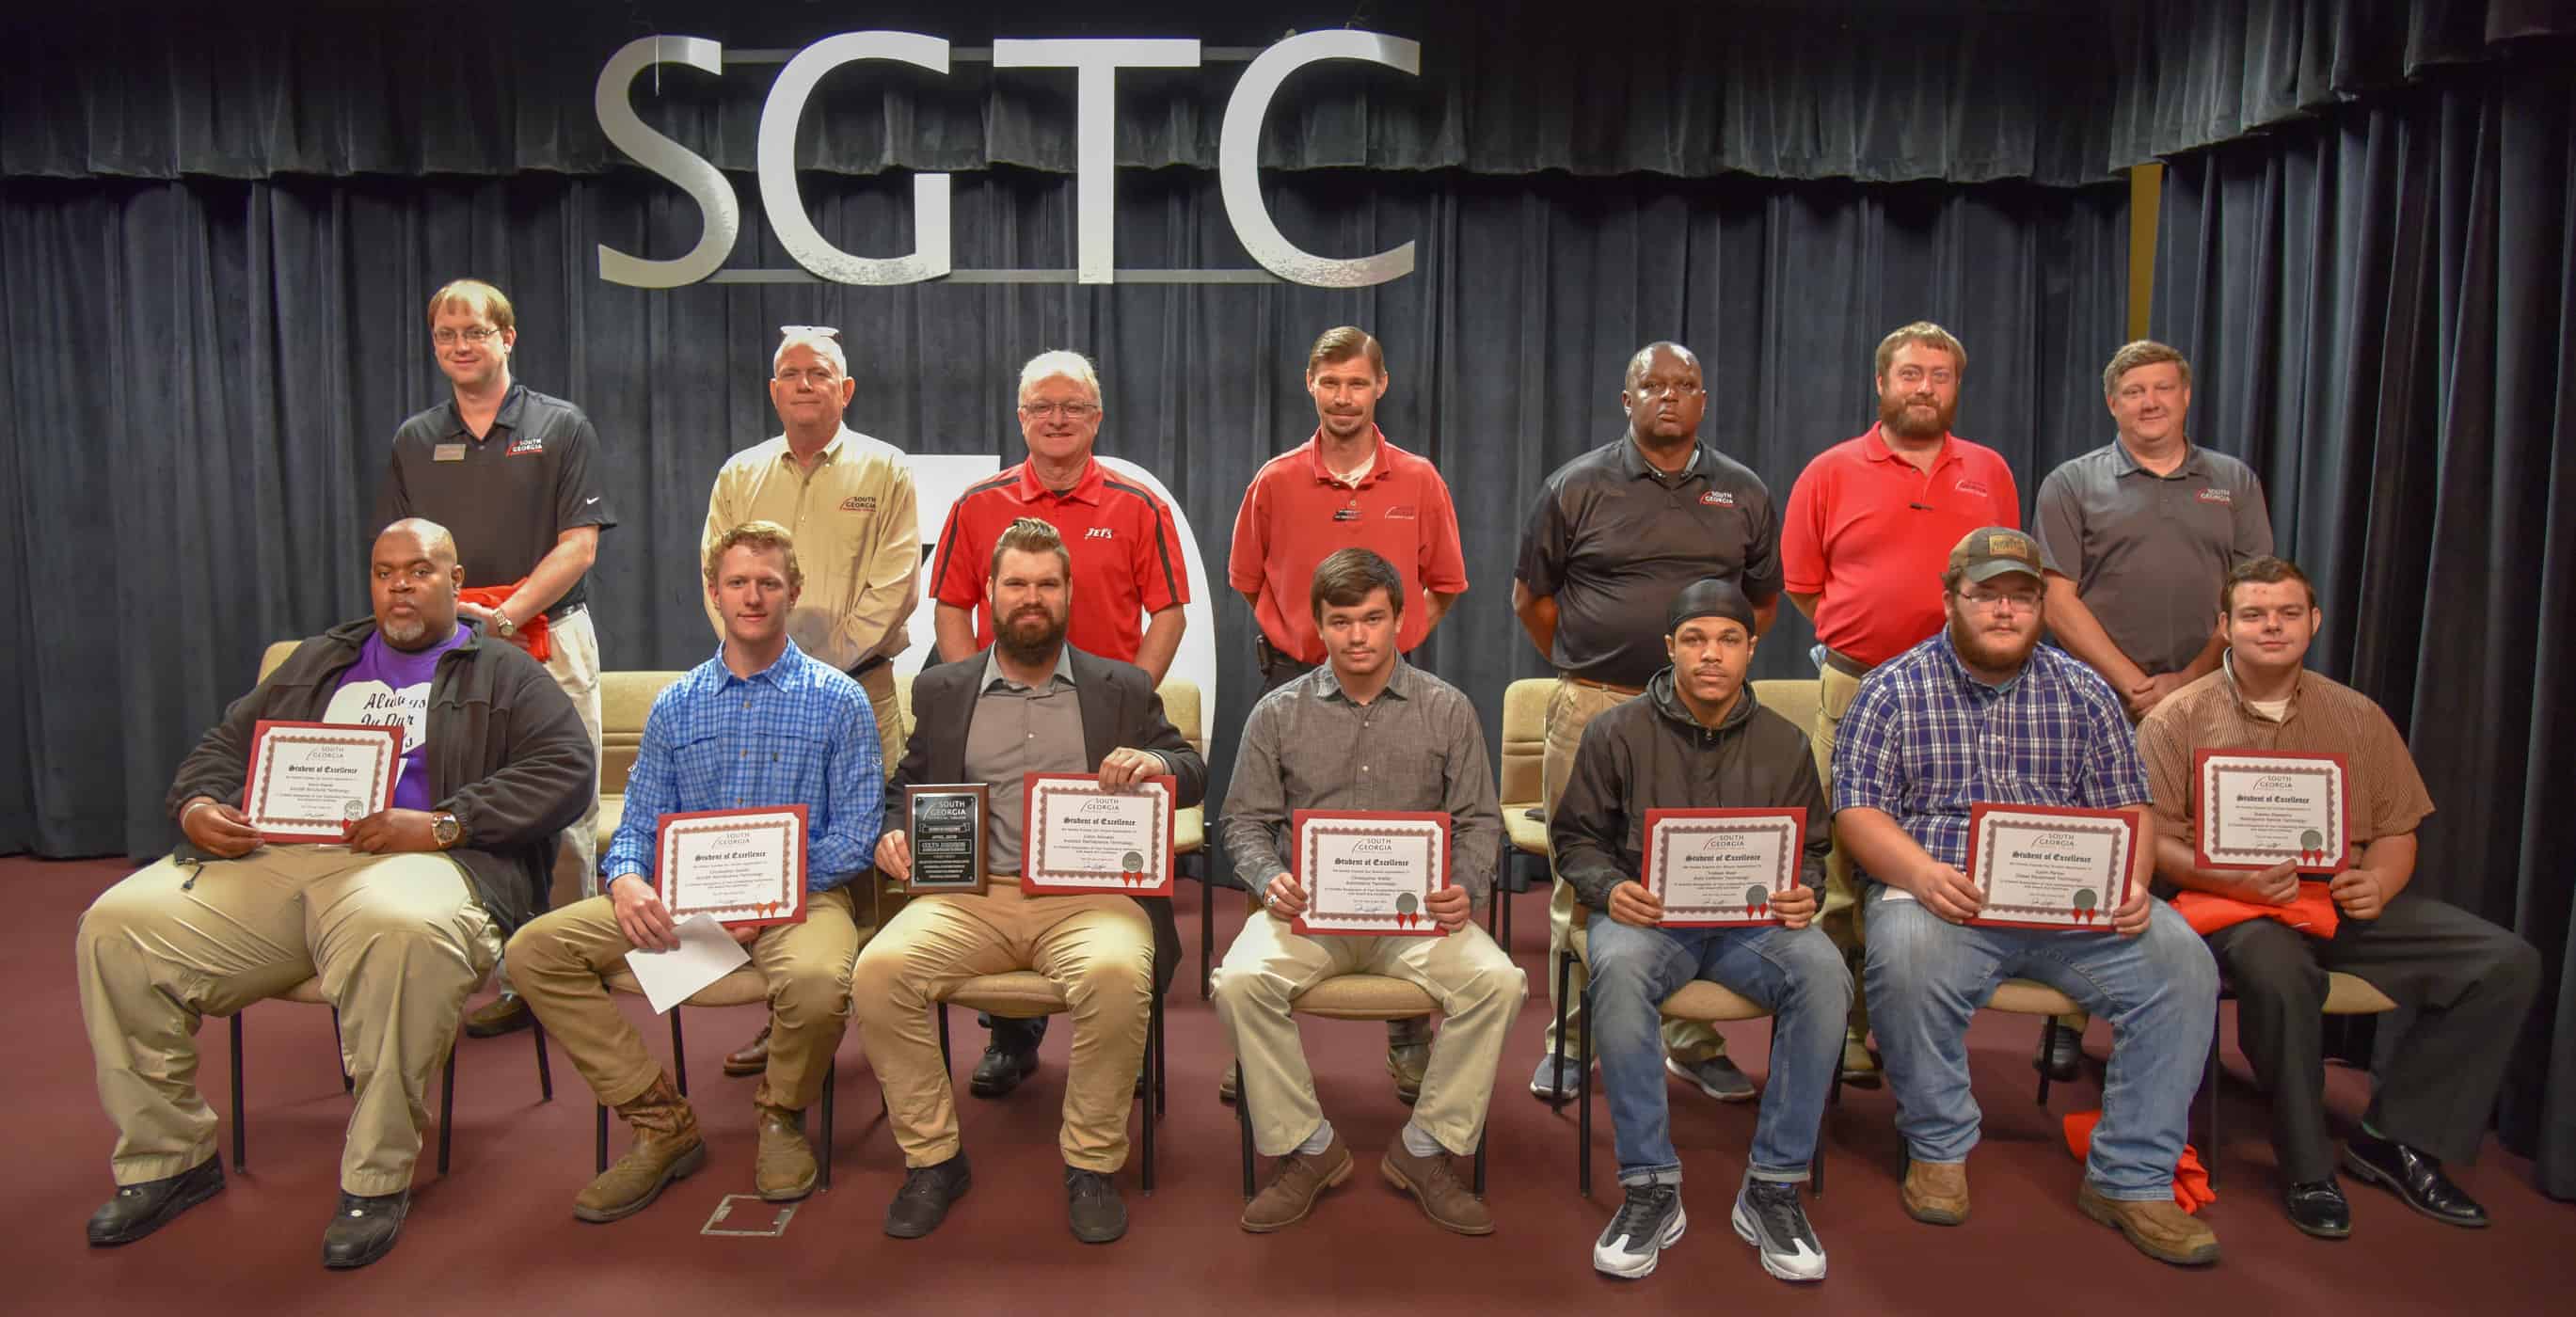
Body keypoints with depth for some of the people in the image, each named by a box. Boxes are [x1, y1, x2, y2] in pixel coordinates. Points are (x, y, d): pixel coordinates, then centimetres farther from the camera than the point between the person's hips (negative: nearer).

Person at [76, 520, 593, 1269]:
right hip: (272, 856, 6)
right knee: (118, 925, -16)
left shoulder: (503, 673, 14)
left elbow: (565, 768, -2)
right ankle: (168, 1155, 2)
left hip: (409, 862, -5)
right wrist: (198, 805, 5)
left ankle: (378, 1178, -23)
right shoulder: (321, 662, 31)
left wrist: (441, 825, -13)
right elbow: (228, 742, 29)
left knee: (403, 929, -40)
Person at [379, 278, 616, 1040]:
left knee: (566, 816, -1)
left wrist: (505, 614, -14)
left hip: (550, 642, -3)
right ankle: (495, 978, 11)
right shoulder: (415, 441, 14)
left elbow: (579, 546, -4)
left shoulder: (560, 428, 4)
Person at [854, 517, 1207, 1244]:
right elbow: (907, 785, 20)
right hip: (970, 894, 2)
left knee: (1117, 974, -35)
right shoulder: (942, 690, 18)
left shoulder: (1123, 688, 14)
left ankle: (1092, 1166, -11)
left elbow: (1195, 773, 12)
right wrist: (892, 833, -3)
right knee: (878, 970, -25)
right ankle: (933, 1158, -5)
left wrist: (1156, 763, -12)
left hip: (1088, 894, -2)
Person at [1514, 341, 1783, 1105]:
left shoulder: (1743, 494, 10)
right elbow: (1531, 595, 9)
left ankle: (1696, 1043, 20)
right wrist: (1586, 667, 8)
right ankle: (1570, 1041, 15)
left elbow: (1764, 601, 20)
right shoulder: (1577, 487, 3)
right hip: (1592, 709, -2)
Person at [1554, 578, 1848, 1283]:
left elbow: (1811, 850, 15)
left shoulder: (1784, 742, 10)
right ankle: (1651, 1186, -23)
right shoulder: (1617, 732, 2)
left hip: (1753, 920, 2)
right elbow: (1576, 836, 7)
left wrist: (1803, 895, -8)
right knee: (1617, 967, -38)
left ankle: (1772, 1186, -16)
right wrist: (1609, 889, -14)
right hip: (1648, 915, -2)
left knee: (1824, 973, -31)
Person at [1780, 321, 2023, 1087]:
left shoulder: (1990, 473, 13)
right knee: (1847, 865, -1)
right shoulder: (1832, 472, 4)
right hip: (1856, 690, -2)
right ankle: (1846, 1026, 9)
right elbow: (1802, 584, 6)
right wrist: (1866, 635, 2)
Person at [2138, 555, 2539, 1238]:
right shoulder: (2180, 718, 0)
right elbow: (2154, 840, -5)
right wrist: (2236, 879, -21)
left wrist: (2378, 884, -7)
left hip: (2345, 901, 5)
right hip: (2233, 903, -5)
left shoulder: (2358, 716, 14)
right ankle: (2307, 1168, -16)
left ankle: (2393, 1138, 0)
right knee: (2279, 970, -38)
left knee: (2508, 961, -13)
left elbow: (2396, 831, 15)